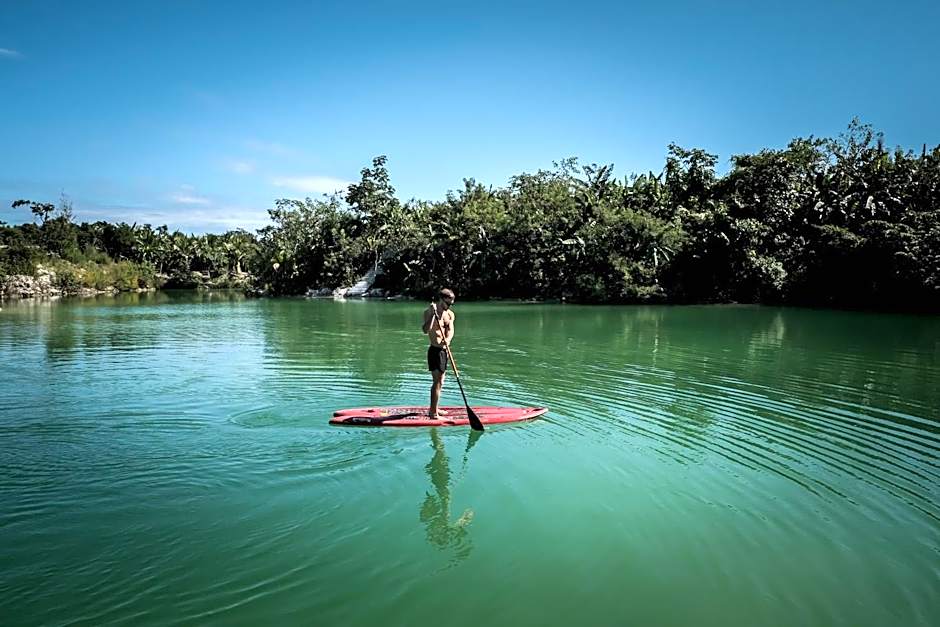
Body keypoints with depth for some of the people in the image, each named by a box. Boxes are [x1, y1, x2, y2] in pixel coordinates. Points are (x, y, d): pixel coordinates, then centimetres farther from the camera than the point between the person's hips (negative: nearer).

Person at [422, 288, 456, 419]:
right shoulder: (429, 312, -11)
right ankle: (433, 414, -9)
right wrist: (433, 314, -35)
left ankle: (433, 409, 29)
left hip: (444, 350, 8)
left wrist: (448, 339, -29)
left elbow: (451, 330, -8)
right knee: (437, 382, -11)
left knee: (439, 382, 17)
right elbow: (426, 330, -26)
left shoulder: (450, 314, 8)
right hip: (435, 350, -8)